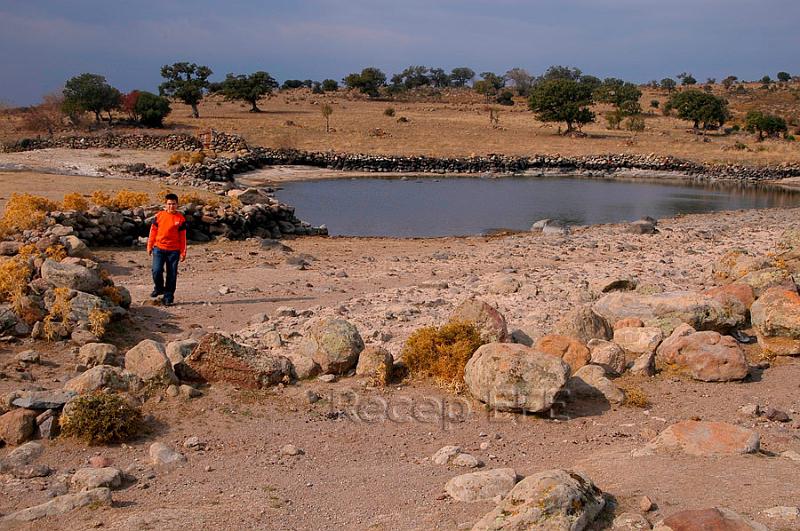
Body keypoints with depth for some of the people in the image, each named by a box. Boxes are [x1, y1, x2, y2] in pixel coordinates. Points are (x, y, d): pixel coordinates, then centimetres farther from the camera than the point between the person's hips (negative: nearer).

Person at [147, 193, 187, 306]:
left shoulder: (180, 218, 2)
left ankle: (168, 297, 12)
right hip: (159, 248, 0)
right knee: (157, 271, -11)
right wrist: (150, 246, 9)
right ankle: (159, 288, 17)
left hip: (174, 251, 0)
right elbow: (153, 232, 10)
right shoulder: (159, 216, 3)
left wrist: (183, 252, 4)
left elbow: (183, 237, 5)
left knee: (172, 275, 1)